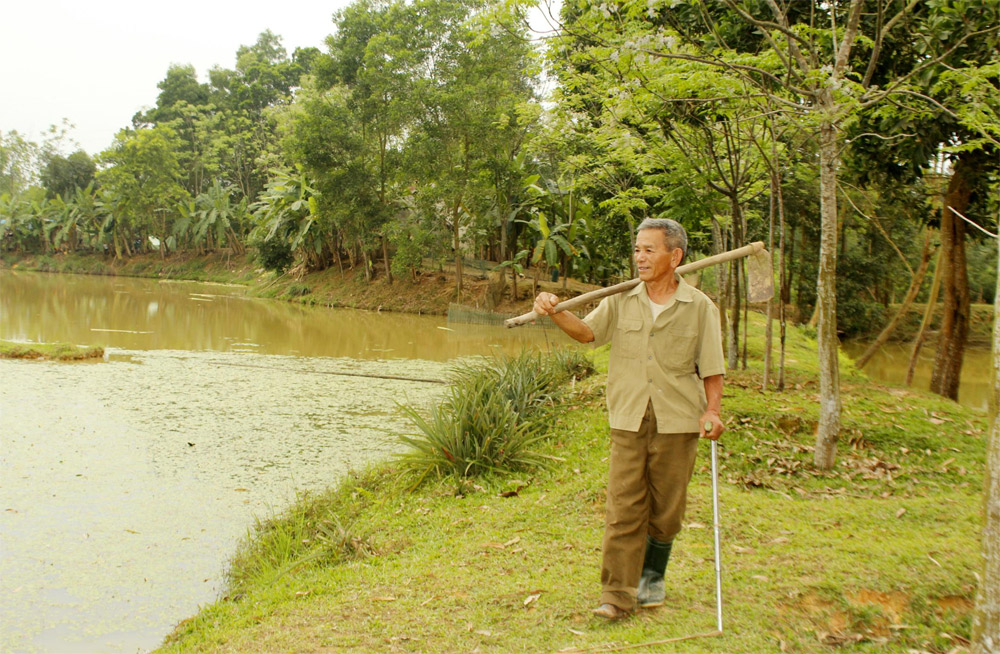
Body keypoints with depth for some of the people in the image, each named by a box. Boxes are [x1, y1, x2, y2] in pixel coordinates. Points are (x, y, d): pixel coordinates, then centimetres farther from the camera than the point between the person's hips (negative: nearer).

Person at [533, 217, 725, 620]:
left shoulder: (700, 307, 2)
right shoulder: (621, 302, 6)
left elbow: (712, 370, 1)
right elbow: (587, 332, -10)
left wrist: (712, 411, -13)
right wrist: (554, 312, -27)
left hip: (677, 423, 0)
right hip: (628, 421, 1)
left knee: (666, 510, 10)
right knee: (623, 507, -4)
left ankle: (652, 577, 32)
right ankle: (618, 595, 2)